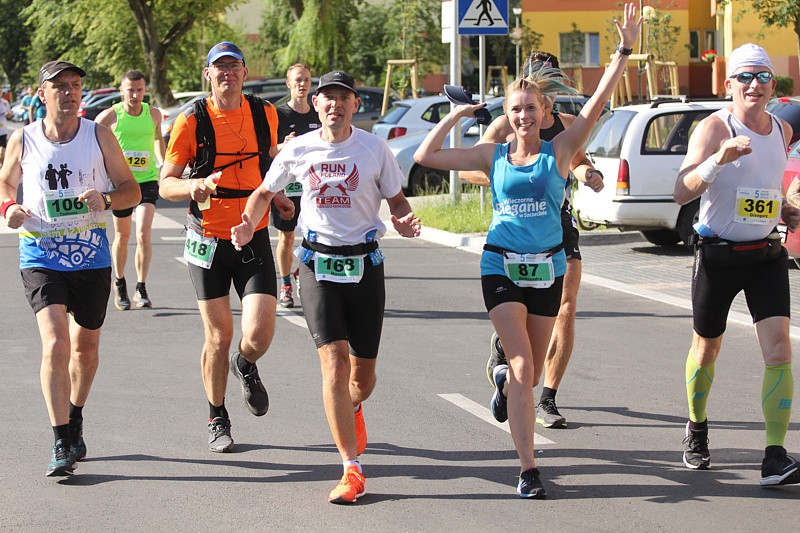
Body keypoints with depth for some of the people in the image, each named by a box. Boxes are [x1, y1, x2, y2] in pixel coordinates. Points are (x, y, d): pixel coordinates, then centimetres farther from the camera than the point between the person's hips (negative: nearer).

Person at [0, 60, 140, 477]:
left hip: (91, 256, 2)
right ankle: (62, 443, -15)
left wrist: (106, 200, -17)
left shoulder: (99, 135, 0)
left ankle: (75, 422, 41)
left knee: (85, 345, 16)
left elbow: (131, 190, 4)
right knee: (55, 343, -18)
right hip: (41, 257, -2)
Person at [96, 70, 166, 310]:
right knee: (122, 236, 11)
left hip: (147, 180, 1)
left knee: (143, 234, -14)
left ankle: (141, 289, -6)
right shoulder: (110, 116, -7)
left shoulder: (154, 114, 2)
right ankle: (119, 284, 33)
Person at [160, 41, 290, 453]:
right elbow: (165, 184, -6)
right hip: (208, 241, -2)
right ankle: (217, 419, 25)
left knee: (259, 335, -11)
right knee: (219, 337, 2)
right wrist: (194, 187, -26)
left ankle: (245, 367, 26)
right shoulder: (192, 121, -6)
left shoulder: (265, 114, 3)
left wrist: (278, 197, 11)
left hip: (254, 238, 2)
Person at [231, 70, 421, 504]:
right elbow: (265, 193, 15)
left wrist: (404, 221, -15)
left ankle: (351, 409, 46)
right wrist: (249, 225, -4)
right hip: (319, 263, -1)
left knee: (363, 376, 7)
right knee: (335, 364, -15)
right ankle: (352, 471, -12)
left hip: (364, 262, 1)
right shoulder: (298, 151, 0)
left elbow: (396, 198, 8)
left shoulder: (374, 149, -2)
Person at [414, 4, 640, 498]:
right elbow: (426, 156, 5)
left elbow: (597, 104, -12)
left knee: (530, 373, 13)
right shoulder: (493, 155, 2)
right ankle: (528, 468, -11)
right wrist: (455, 116, 3)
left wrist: (624, 51, -19)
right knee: (523, 369, -12)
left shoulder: (559, 151, -1)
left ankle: (504, 381, 51)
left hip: (548, 267, 1)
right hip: (502, 267, -1)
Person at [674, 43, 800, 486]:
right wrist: (719, 158, -36)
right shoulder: (714, 128, -11)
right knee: (706, 349, 14)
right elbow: (682, 193, -22)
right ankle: (696, 430, 40)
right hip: (717, 254, -3)